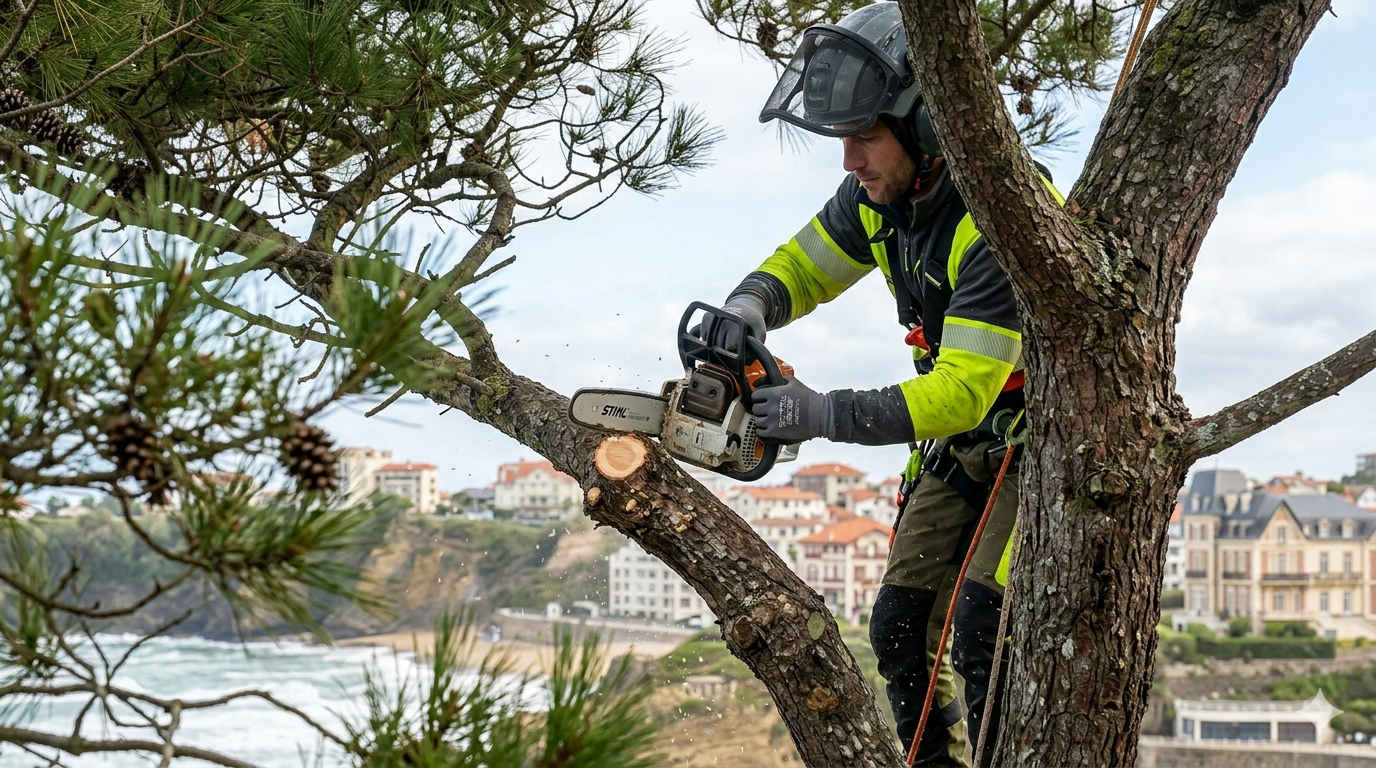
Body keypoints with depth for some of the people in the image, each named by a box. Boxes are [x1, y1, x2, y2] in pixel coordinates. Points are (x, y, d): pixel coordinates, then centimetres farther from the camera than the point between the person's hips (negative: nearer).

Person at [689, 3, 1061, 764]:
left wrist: (823, 415, -36)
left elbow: (963, 391, -33)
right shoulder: (880, 194, -6)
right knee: (901, 626, 4)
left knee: (982, 628, -20)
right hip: (957, 438, 8)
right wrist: (746, 309, -15)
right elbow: (800, 266, 8)